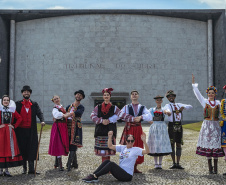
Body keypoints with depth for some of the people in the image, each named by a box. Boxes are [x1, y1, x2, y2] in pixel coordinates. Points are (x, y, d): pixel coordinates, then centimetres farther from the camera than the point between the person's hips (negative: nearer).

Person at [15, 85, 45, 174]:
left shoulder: (34, 104, 9)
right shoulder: (18, 104, 8)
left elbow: (39, 113, -5)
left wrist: (42, 120, -24)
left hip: (31, 130, 0)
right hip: (21, 130, 0)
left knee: (32, 149, -2)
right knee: (22, 149, 4)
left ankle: (31, 169, 1)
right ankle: (24, 168, 17)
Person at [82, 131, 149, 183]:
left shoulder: (136, 150, -3)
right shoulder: (122, 147, 12)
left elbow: (146, 151, -18)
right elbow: (110, 146, 13)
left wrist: (144, 141, -31)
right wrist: (110, 137, -2)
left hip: (127, 175, -6)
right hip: (120, 172, 6)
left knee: (111, 164, -25)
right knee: (107, 161, -11)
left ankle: (95, 176, -21)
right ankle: (93, 175, -14)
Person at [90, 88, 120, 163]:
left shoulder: (114, 108, 8)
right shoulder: (98, 107, 10)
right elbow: (92, 116, 0)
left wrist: (109, 120, -17)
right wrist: (101, 121, -13)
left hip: (110, 130, -1)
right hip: (100, 130, 1)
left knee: (108, 149, -5)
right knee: (102, 149, 0)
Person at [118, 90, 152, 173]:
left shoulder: (142, 107, 11)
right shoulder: (127, 107, 9)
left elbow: (150, 117, -4)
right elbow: (121, 114, -10)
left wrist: (141, 117, -21)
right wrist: (133, 119, -18)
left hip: (138, 129, 2)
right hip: (129, 129, -2)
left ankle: (135, 167, 13)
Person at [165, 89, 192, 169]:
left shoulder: (179, 105, 16)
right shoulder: (168, 105, 4)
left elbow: (190, 106, 7)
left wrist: (183, 107, -13)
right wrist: (168, 112, -44)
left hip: (179, 125, 4)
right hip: (171, 125, -4)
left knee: (179, 144, 4)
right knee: (172, 144, 0)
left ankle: (178, 163, 10)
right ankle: (174, 163, 8)